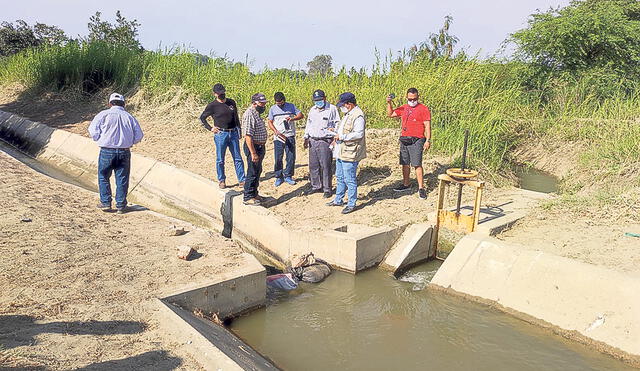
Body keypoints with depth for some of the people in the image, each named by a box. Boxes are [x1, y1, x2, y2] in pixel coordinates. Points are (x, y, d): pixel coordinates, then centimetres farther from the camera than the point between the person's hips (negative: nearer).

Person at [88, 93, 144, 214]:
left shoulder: (104, 114, -3)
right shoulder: (129, 117, 5)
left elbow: (93, 130, -8)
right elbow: (139, 136, 4)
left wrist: (99, 140, 10)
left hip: (107, 151, -2)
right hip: (124, 152, 2)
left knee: (103, 177, 14)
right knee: (122, 179, 8)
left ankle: (105, 203, 13)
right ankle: (121, 206, 11)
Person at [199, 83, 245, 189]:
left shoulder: (231, 102, 9)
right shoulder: (212, 105, -3)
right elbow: (202, 118, 7)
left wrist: (239, 132, 14)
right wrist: (210, 128, -1)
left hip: (233, 134, 4)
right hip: (220, 135, -3)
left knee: (238, 158, 5)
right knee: (220, 160, 4)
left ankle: (242, 180, 11)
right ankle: (221, 180, 17)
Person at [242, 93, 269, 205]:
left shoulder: (256, 113, 12)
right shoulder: (249, 115, -20)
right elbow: (248, 136, -25)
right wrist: (253, 153, -27)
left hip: (260, 147, 10)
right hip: (253, 147, -10)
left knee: (258, 171, 18)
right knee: (252, 173, -3)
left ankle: (254, 193, 30)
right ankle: (248, 197, 6)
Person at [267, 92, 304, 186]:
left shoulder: (291, 106, 4)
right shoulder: (272, 109, 5)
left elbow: (301, 115, 2)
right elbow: (269, 122, 6)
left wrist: (292, 118, -18)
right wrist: (276, 131, -10)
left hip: (290, 136, 0)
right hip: (278, 137, 0)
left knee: (291, 157, 2)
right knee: (278, 158, 0)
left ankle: (288, 176, 16)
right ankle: (279, 177, 14)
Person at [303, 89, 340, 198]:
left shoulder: (332, 109, -2)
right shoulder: (312, 110, 16)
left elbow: (337, 124, 0)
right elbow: (308, 124, 23)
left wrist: (334, 136, -11)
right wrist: (306, 138, 15)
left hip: (325, 141, -6)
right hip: (312, 141, 6)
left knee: (325, 166, -4)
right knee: (313, 166, 8)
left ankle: (327, 189, 5)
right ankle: (316, 186, 21)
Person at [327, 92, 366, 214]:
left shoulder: (358, 116, -17)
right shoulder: (347, 114, 16)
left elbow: (358, 134, -25)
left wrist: (342, 137, -21)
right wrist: (336, 132, 14)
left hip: (350, 154, -11)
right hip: (341, 152, 11)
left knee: (350, 180, -3)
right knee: (340, 177, 19)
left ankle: (351, 204, 9)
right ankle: (338, 200, 33)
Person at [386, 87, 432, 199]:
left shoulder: (423, 109, -3)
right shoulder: (403, 108, 14)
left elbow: (427, 126, -7)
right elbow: (390, 114, 22)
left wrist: (428, 140, -14)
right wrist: (389, 103, 7)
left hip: (416, 141, -6)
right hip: (404, 140, 6)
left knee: (417, 164, -10)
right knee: (405, 164, 11)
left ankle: (421, 188, -7)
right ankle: (406, 184, 23)